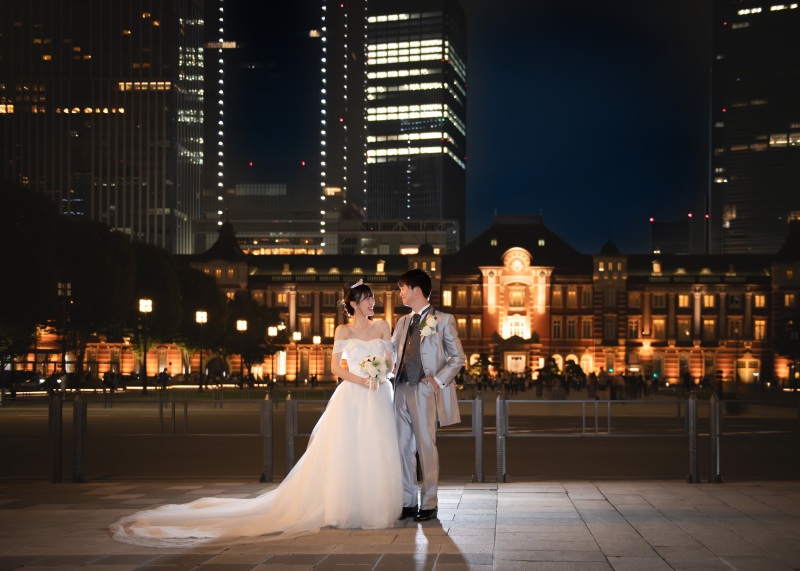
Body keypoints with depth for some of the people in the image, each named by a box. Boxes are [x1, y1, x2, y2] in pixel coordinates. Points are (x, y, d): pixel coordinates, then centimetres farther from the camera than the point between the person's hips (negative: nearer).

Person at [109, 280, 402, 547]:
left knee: (376, 454, -1)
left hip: (378, 399, 3)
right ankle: (344, 510, 1)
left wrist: (380, 376, -9)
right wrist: (362, 380, -14)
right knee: (344, 455, -6)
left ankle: (374, 509, 8)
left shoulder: (382, 327, 11)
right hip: (352, 397, -3)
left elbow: (390, 360, 12)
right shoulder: (343, 330, 4)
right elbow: (335, 366, -1)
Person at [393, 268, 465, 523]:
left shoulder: (443, 320, 1)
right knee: (403, 447, 6)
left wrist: (438, 380, -9)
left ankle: (429, 504, 4)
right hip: (402, 389, 6)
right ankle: (408, 503, 13)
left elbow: (458, 357, 0)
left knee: (426, 447, -3)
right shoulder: (403, 322, 18)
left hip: (425, 391, -6)